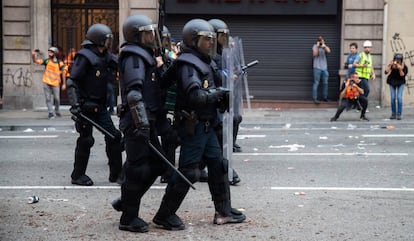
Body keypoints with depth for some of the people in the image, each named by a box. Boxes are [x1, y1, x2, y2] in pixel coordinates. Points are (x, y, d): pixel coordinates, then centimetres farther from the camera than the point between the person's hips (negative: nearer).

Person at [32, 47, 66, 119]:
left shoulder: (59, 63, -3)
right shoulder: (47, 61, 0)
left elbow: (63, 73, 2)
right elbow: (36, 61, -3)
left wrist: (64, 84, 1)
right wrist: (33, 55, -24)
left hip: (55, 84, -1)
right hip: (46, 83, 1)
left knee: (57, 99, 6)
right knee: (48, 98, 0)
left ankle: (57, 111, 27)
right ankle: (50, 112, 6)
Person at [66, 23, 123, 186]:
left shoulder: (106, 56, 9)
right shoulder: (85, 57, -13)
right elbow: (72, 81, -17)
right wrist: (75, 104, -26)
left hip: (100, 106, 7)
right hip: (85, 106, -7)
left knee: (113, 136, 3)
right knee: (86, 140, -1)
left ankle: (116, 173, 12)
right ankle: (78, 175, 14)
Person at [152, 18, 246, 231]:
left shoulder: (204, 62, 15)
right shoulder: (188, 64, -15)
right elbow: (195, 95, -25)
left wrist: (221, 98, -1)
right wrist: (219, 93, -13)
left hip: (206, 125, 10)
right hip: (193, 124, -10)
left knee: (218, 165, 13)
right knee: (188, 171, -6)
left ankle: (223, 211, 23)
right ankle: (164, 215, 5)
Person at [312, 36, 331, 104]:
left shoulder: (325, 47, 12)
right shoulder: (315, 46, 4)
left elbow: (328, 51, -9)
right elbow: (315, 54, -11)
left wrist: (324, 46, -25)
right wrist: (317, 46, -15)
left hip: (324, 68, 4)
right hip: (317, 68, -4)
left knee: (325, 83, 7)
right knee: (316, 83, -6)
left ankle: (325, 97, 19)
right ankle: (315, 98, -5)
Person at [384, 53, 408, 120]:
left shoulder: (404, 67, -15)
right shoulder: (391, 65, -14)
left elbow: (402, 75, -19)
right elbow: (386, 72, -24)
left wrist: (400, 69, -34)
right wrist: (390, 65, -33)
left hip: (400, 83, -1)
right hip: (392, 83, 1)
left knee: (399, 98, -13)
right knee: (393, 98, -3)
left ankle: (399, 114, -8)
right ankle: (393, 114, 6)